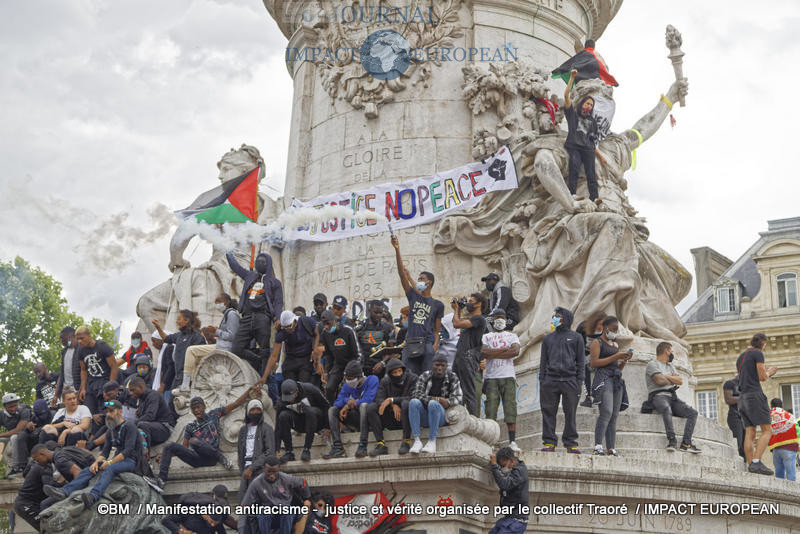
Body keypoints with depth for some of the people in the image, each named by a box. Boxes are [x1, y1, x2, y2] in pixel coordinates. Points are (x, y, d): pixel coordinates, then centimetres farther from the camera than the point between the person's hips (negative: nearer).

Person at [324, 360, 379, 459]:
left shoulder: (372, 380, -7)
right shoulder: (347, 385, 10)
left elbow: (368, 400, -20)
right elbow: (337, 403, 3)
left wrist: (348, 405, -12)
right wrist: (348, 401, -18)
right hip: (355, 418, 6)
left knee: (364, 405, -36)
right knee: (332, 410, -8)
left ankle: (362, 446, -40)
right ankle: (337, 448, -21)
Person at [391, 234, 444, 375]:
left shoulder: (437, 304, 10)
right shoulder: (413, 296, 14)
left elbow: (436, 329, 10)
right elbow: (402, 274, 4)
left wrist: (435, 344, -9)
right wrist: (397, 249, -5)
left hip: (427, 344, -2)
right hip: (410, 344, 2)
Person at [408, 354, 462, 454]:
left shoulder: (452, 378, 6)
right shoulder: (424, 376, 7)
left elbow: (457, 398, -2)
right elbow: (417, 394, -7)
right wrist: (437, 399, -19)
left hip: (442, 416, -2)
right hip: (424, 417, 2)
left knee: (433, 404, -34)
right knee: (413, 402, -29)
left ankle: (432, 441, -29)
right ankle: (417, 441, -34)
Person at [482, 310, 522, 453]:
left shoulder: (511, 336, 16)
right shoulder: (486, 336, 14)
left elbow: (516, 351, -4)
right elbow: (484, 352, -6)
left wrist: (493, 354, -5)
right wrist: (505, 349, -6)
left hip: (508, 377, 1)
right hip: (491, 377, 0)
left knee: (510, 409, -6)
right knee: (490, 409, -6)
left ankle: (512, 442, -7)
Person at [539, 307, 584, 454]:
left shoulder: (576, 338, 11)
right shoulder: (548, 338, 17)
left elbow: (580, 361, 8)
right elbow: (543, 362, 15)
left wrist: (579, 381, -2)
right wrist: (541, 381, 5)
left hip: (569, 380, -2)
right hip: (550, 380, 2)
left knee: (570, 413, 0)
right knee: (548, 412, -1)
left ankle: (571, 443, 6)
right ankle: (549, 442, 3)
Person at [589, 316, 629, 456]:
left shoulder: (616, 344, 25)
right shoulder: (597, 342, 2)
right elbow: (594, 363, -10)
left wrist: (625, 360, 6)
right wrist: (615, 357, -11)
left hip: (616, 379, 7)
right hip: (603, 378, -7)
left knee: (614, 415, -1)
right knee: (606, 412, -20)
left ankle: (611, 448, -3)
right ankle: (598, 446, -23)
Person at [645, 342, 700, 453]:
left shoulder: (670, 366, 29)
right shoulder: (652, 364, 5)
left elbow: (680, 381, 14)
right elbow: (659, 381, -11)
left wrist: (666, 376, 1)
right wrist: (672, 381, 9)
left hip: (672, 397, 7)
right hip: (658, 396, -7)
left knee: (693, 412, -15)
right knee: (667, 408, -41)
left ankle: (686, 443, -26)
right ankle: (671, 439, -39)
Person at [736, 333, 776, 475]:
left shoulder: (740, 357, 24)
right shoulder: (758, 353, -1)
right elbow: (762, 377, -8)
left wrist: (766, 374, 31)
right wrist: (769, 372, 14)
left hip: (743, 398, 8)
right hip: (755, 395, -8)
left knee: (750, 433, -1)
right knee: (767, 431, -10)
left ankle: (750, 465, -11)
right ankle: (756, 462, -24)